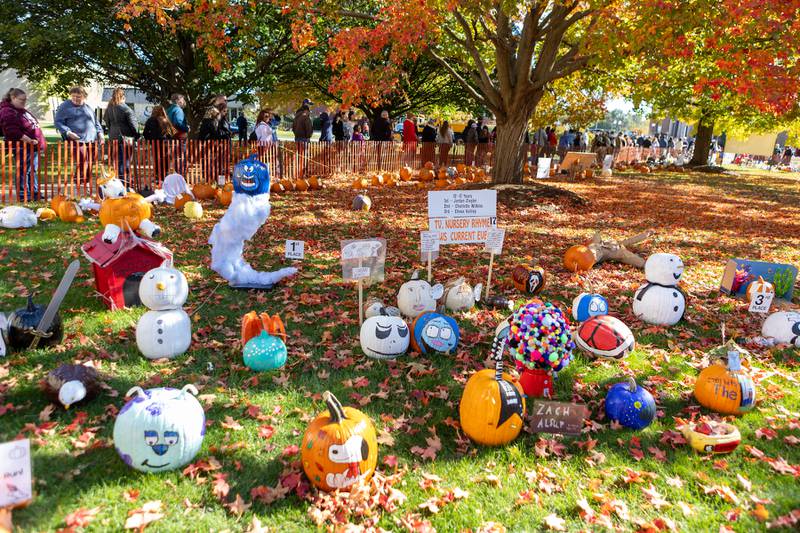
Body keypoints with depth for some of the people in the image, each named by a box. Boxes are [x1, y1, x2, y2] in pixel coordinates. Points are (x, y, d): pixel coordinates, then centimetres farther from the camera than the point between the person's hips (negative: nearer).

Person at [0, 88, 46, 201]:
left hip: (33, 146, 10)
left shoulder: (21, 110, 18)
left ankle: (34, 193, 26)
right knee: (23, 172, -4)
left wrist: (40, 142, 19)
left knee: (32, 171, 17)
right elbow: (12, 131, -24)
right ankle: (22, 195, 3)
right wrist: (29, 140, -23)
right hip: (23, 148, -10)